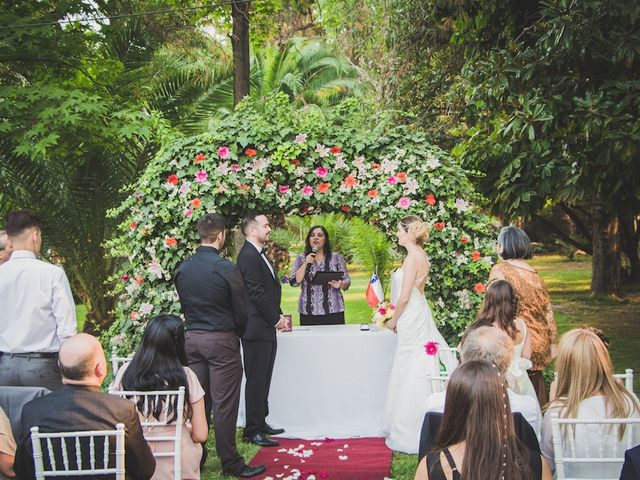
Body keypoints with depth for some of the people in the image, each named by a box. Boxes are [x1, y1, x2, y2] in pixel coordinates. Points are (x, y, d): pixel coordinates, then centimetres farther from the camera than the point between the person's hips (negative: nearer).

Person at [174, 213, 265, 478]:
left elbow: (184, 305, 11)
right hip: (222, 341, -6)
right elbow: (241, 311, -8)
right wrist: (236, 335, 10)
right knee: (224, 404, 1)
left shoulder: (182, 269, 3)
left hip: (192, 339, 6)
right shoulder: (227, 269, -14)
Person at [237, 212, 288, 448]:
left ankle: (260, 423, 28)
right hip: (256, 329, -10)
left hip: (266, 327, 10)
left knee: (263, 379, 17)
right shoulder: (249, 256, -16)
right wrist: (276, 319, -13)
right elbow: (257, 293, -20)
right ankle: (252, 431, 6)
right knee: (256, 380, -3)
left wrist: (278, 316, 8)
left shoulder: (258, 254, 17)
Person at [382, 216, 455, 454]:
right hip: (419, 317, 10)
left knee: (411, 374, -1)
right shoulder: (421, 256, 11)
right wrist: (396, 315, 20)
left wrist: (393, 320, -5)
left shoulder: (412, 258, -18)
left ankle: (409, 433, 10)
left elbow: (404, 297, -19)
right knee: (420, 372, 15)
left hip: (411, 319, -10)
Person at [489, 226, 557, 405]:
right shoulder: (535, 274, 12)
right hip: (540, 346, 7)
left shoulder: (500, 270, -7)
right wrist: (552, 344, 21)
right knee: (535, 388, 15)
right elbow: (548, 312, 13)